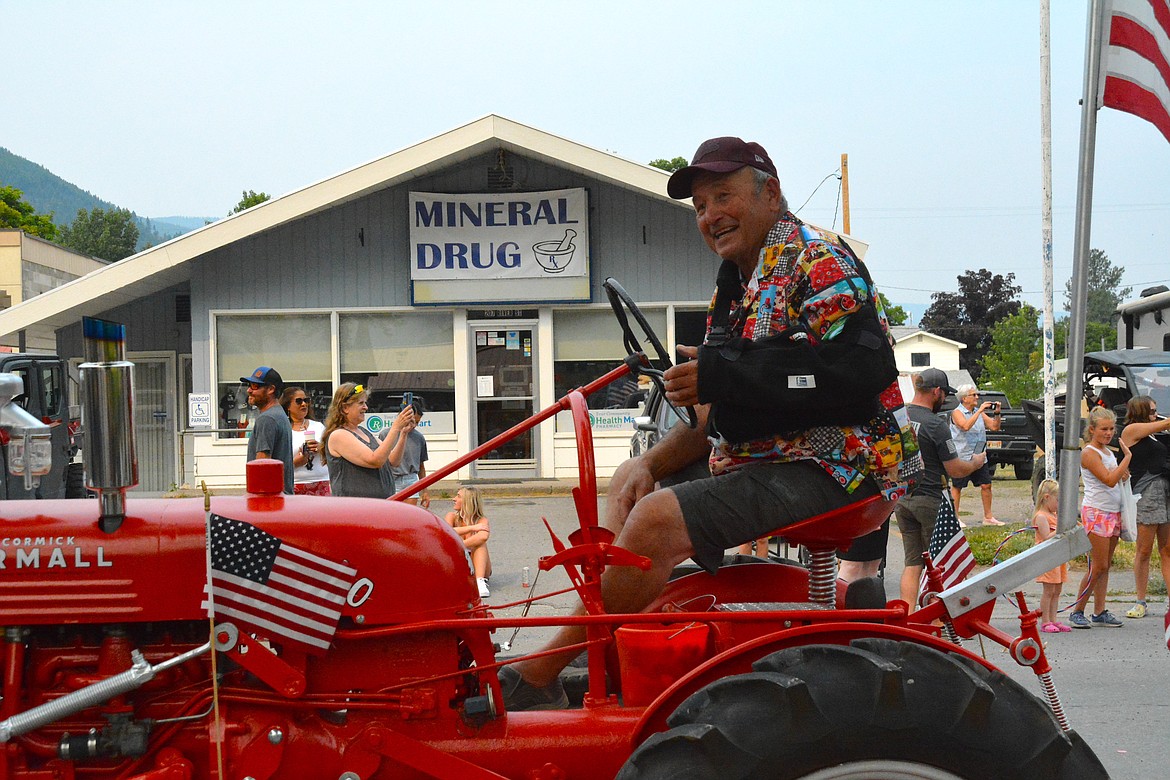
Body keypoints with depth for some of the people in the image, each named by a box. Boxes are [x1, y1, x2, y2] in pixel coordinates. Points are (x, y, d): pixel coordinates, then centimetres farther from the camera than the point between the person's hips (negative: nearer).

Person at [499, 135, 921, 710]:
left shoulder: (819, 261, -9)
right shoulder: (739, 286, 20)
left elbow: (861, 376, -25)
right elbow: (726, 416, 20)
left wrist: (719, 377, -22)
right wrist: (652, 463, 1)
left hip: (829, 469, -11)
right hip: (763, 463, 11)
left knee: (658, 519, -27)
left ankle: (537, 681, -19)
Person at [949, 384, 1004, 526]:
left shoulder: (980, 413, 13)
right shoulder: (957, 413, -8)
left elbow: (994, 427, 11)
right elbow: (966, 426, -26)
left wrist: (996, 413, -5)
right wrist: (979, 410, -23)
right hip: (962, 457, -6)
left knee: (986, 485, 4)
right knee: (957, 487, 2)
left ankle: (988, 517, 12)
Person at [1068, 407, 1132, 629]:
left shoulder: (1108, 451, 15)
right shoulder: (1089, 453, -12)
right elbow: (1109, 480, -20)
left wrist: (1123, 474, 3)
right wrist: (1127, 457, -15)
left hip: (1113, 512, 8)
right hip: (1096, 512, -8)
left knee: (1105, 566, 7)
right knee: (1099, 566, -8)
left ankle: (1100, 612, 11)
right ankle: (1077, 612, 0)